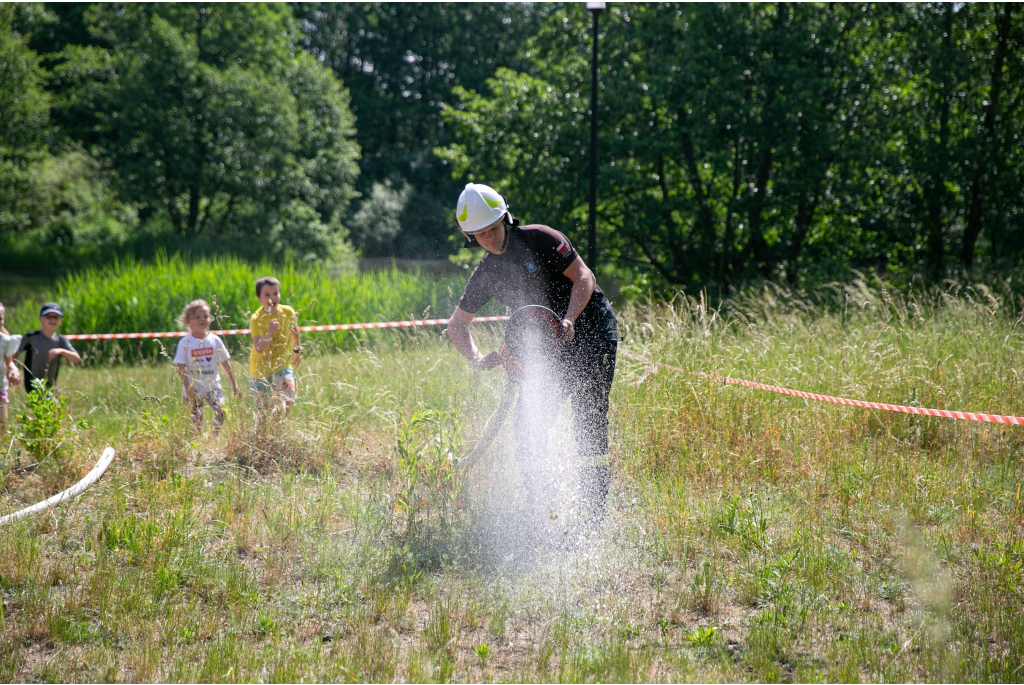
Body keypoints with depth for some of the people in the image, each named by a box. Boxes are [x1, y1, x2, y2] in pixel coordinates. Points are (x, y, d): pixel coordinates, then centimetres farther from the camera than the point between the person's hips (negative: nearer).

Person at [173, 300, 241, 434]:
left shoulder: (215, 340, 0)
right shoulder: (185, 343, -8)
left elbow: (225, 363, 8)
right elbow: (180, 367, -9)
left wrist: (233, 383, 8)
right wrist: (188, 387, -17)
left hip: (212, 386, 1)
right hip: (193, 388, -1)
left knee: (221, 411, -17)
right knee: (196, 418, 2)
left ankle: (215, 436, 1)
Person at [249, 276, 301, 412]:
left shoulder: (288, 313, -10)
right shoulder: (257, 319, -22)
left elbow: (294, 330, 13)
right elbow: (259, 348, -33)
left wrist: (297, 350, 22)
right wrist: (270, 333, -49)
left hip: (282, 365, 2)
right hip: (261, 369, -2)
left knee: (288, 400, -17)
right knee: (263, 408, 8)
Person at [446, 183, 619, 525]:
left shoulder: (539, 239, -14)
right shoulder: (486, 273, 2)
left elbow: (583, 278, -15)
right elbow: (457, 323, 5)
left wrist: (568, 320, -31)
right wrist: (477, 358, -14)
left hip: (591, 331, -6)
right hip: (551, 346, 6)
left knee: (589, 425, -11)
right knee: (528, 422, -2)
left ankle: (595, 513, -5)